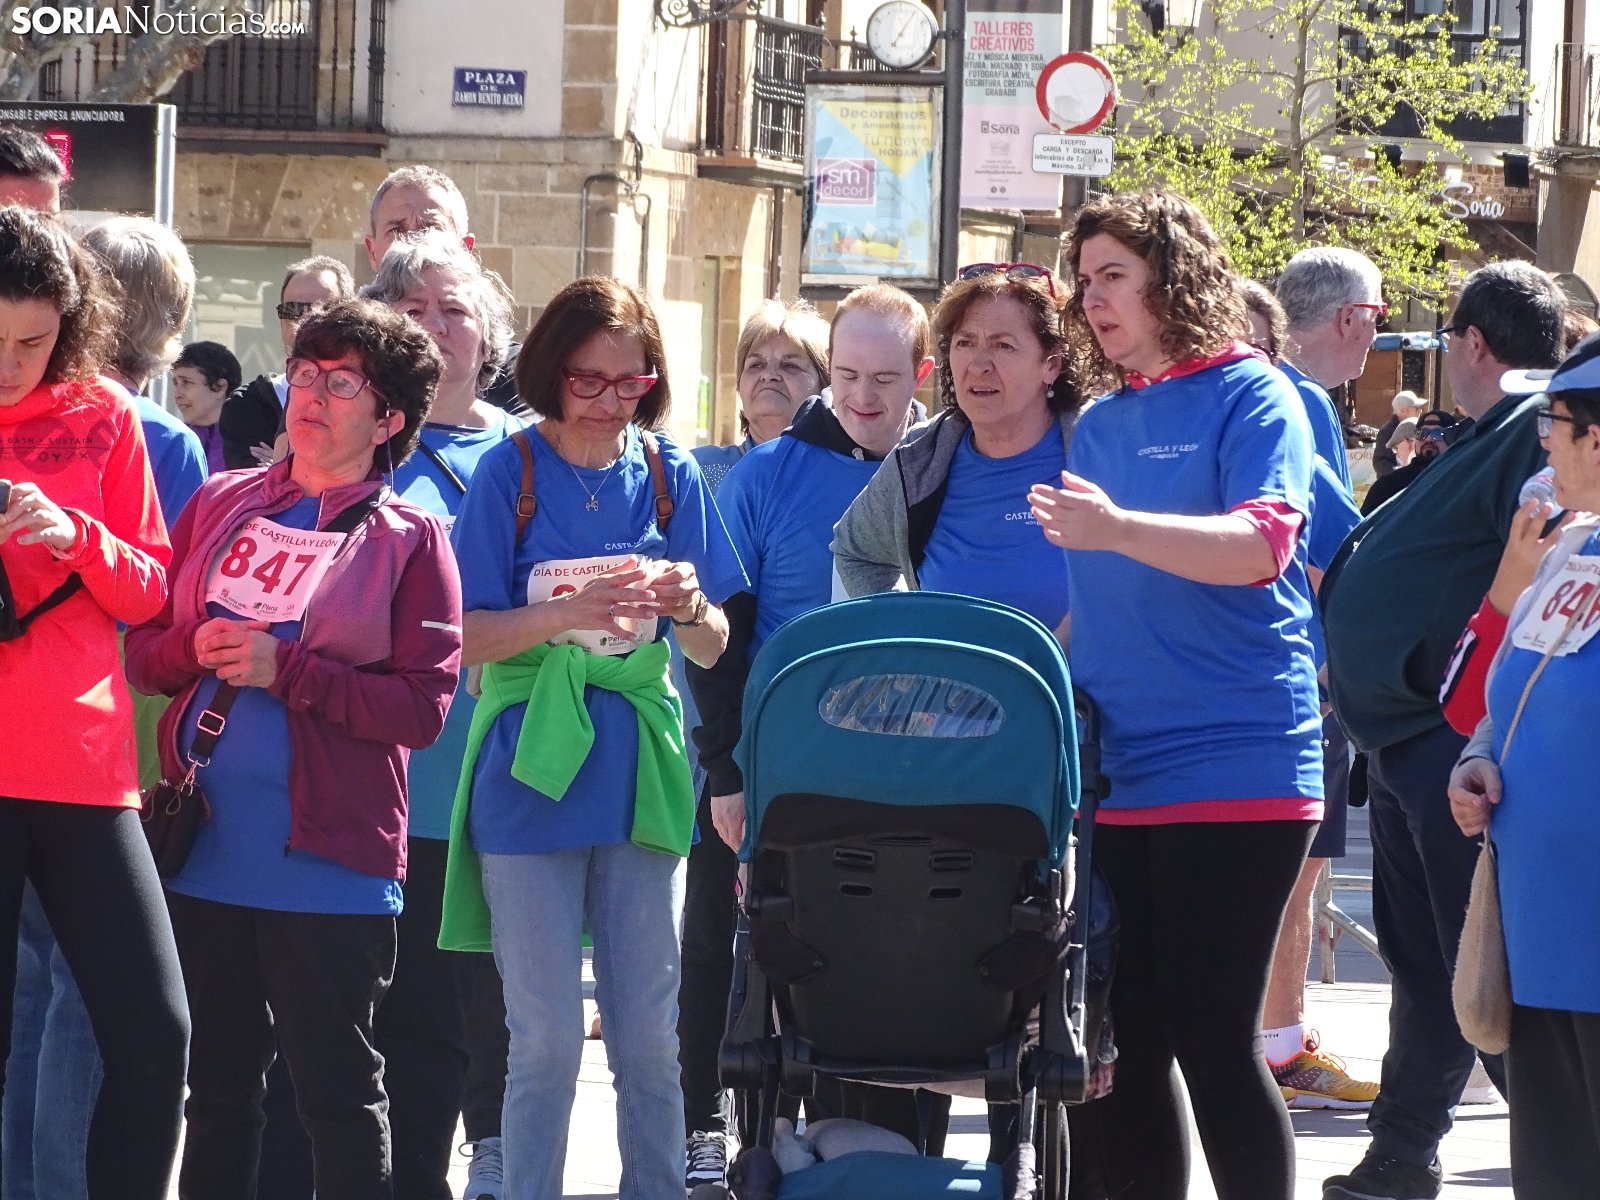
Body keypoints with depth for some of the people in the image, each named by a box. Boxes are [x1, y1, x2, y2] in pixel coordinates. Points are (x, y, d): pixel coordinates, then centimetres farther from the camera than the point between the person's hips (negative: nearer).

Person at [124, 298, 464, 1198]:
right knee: (218, 1088, 12)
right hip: (204, 852, 4)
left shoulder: (409, 540, -2)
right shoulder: (221, 503, 11)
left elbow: (424, 708, -10)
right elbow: (142, 651, 12)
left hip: (327, 857, -4)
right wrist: (196, 646, -10)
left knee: (340, 1091, 1)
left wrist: (285, 668, -18)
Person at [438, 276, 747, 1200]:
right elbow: (468, 638, -6)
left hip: (639, 774, 2)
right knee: (547, 1041, -1)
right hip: (534, 772, -2)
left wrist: (690, 608, -15)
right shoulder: (511, 472, -2)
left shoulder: (669, 474, 5)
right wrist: (566, 613, -23)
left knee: (648, 1036, 5)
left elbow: (714, 651, 7)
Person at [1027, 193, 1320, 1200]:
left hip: (1235, 771, -7)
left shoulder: (1250, 396, -4)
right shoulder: (1101, 424, 16)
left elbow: (1264, 545, -21)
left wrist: (1116, 528, -34)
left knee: (1212, 1040, -7)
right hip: (1114, 779, 7)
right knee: (1121, 1042, 6)